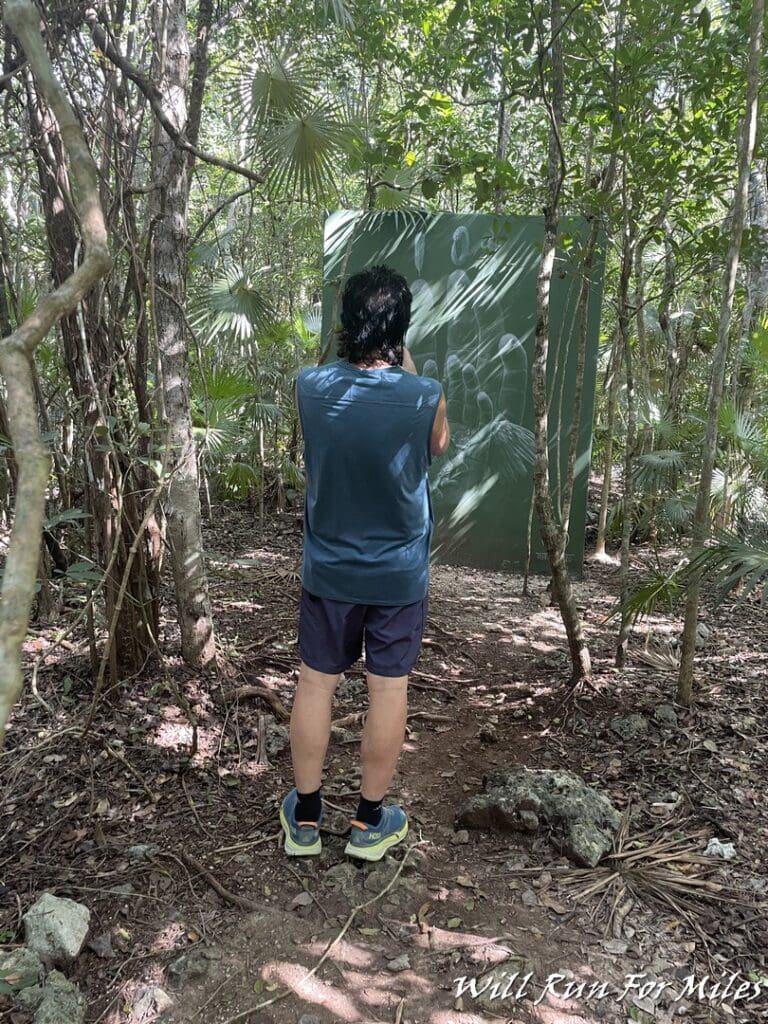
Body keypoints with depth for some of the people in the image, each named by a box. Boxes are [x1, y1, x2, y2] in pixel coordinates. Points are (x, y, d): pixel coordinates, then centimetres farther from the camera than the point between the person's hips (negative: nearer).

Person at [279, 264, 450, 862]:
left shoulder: (311, 386, -11)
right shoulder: (425, 397, -16)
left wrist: (357, 353, 11)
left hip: (328, 570, 2)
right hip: (399, 574, -1)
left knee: (316, 684, 14)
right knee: (389, 690, 12)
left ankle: (305, 819, 29)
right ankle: (370, 824, 28)